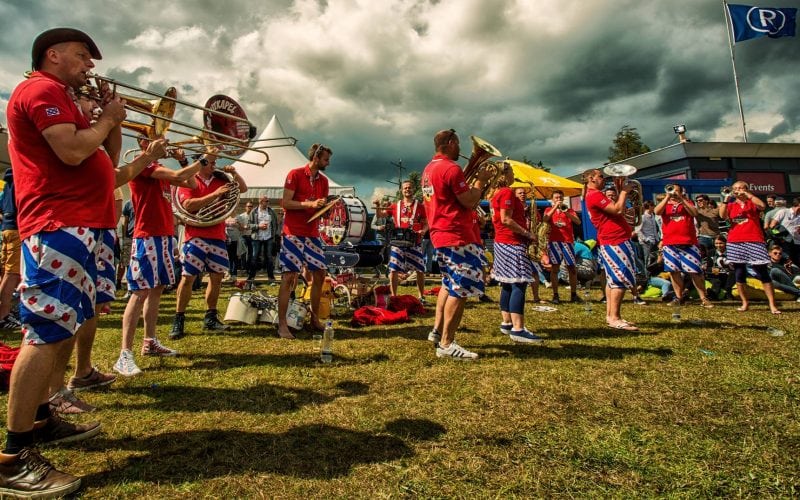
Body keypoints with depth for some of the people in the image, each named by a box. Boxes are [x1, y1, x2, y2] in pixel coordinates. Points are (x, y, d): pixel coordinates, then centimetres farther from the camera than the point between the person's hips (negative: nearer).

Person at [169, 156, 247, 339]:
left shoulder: (220, 180, 14)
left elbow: (243, 189, 22)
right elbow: (188, 205, -16)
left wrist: (234, 173, 4)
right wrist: (214, 194, -20)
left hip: (218, 236, 5)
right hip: (196, 236, -5)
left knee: (217, 276, 7)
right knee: (188, 277, -5)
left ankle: (210, 318, 18)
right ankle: (178, 320, 4)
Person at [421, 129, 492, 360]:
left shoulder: (429, 169, 15)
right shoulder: (451, 168, -16)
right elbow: (470, 202, -17)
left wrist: (470, 177, 18)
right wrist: (480, 180, -3)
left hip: (440, 234, 10)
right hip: (457, 236, -10)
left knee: (450, 283, 22)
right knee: (461, 289, -7)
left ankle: (437, 330, 26)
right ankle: (446, 344, -3)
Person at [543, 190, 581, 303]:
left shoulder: (569, 210, 13)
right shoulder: (549, 209, 12)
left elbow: (578, 222, -4)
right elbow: (545, 220, -10)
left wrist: (566, 212, -16)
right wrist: (555, 207, -15)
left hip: (568, 241, 1)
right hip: (554, 241, -1)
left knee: (572, 268, 1)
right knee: (554, 268, -1)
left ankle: (573, 294, 10)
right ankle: (555, 295, 3)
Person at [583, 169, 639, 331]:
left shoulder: (594, 195, 20)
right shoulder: (595, 195, -14)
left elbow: (615, 208, 20)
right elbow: (618, 210, -21)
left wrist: (618, 189, 14)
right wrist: (624, 191, -8)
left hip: (611, 241, 11)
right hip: (615, 241, -11)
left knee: (613, 278, 12)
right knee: (621, 278, -12)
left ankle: (610, 314, 14)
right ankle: (614, 318, -14)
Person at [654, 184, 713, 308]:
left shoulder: (687, 202, 14)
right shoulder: (665, 204, 13)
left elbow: (694, 213, -6)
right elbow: (657, 212, -9)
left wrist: (681, 199, -10)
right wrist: (667, 197, -12)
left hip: (688, 242, -1)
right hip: (670, 243, 1)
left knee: (695, 271, -2)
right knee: (674, 270, 3)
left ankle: (703, 298, 4)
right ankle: (679, 297, 12)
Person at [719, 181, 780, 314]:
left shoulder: (753, 203, 10)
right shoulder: (730, 205, 13)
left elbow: (762, 205, -14)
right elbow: (722, 216, -7)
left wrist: (747, 194, -11)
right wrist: (726, 199, -12)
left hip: (754, 241, -2)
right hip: (735, 242, 2)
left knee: (763, 273, -6)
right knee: (739, 274, 4)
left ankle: (772, 305, -3)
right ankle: (745, 303, 13)